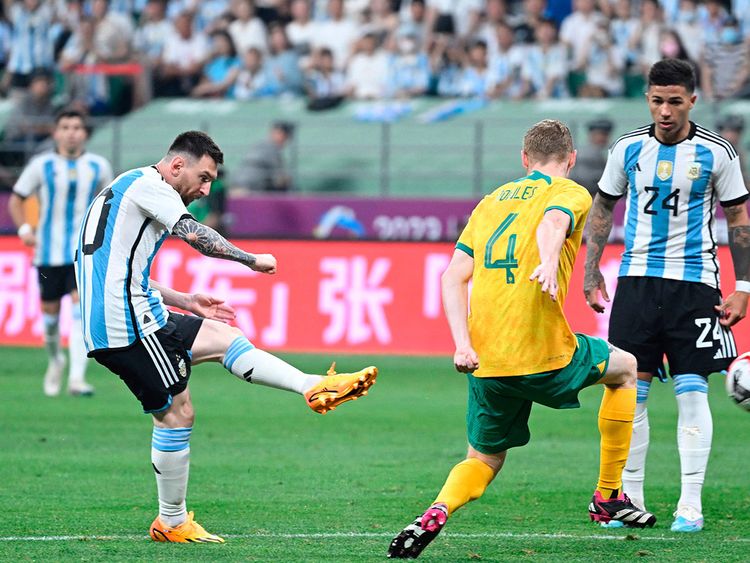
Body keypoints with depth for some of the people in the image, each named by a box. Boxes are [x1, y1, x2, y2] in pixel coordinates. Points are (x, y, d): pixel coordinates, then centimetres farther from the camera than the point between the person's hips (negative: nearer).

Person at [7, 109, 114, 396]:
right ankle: (55, 360, 38)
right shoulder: (41, 166, 0)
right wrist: (24, 229, -6)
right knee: (50, 312, 9)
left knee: (82, 310, -16)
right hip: (49, 252, 0)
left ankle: (76, 377, -20)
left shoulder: (98, 167, 3)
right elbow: (16, 200, 9)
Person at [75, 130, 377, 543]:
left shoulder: (127, 191, 25)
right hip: (127, 324, -10)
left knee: (223, 336, 10)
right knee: (175, 413, -5)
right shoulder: (147, 184, -7)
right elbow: (195, 235, -20)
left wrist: (186, 302, 24)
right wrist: (253, 260, -8)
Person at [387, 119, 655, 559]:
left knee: (484, 461, 20)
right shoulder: (571, 193, 4)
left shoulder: (492, 200, 20)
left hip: (485, 362, 5)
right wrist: (549, 263, -43)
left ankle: (438, 512, -13)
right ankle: (609, 497, 25)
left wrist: (463, 345, 1)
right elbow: (551, 223, -23)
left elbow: (453, 278, 9)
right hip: (545, 356, -4)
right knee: (625, 368, 25)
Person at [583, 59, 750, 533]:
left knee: (692, 392, -5)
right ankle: (630, 499, 8)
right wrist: (591, 272, 10)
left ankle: (691, 504, 0)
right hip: (637, 279, 2)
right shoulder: (628, 149, 3)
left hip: (694, 281, -2)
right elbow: (603, 208, 15)